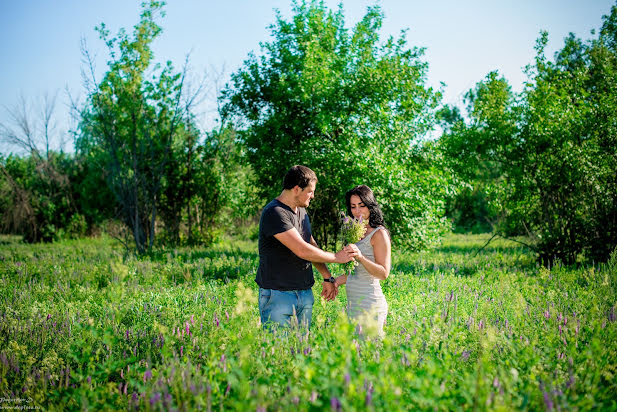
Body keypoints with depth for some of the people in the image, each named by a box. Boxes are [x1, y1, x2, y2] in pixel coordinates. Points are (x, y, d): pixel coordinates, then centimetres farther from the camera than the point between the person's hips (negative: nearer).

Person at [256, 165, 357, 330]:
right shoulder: (274, 213, -17)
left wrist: (327, 277, 17)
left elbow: (312, 245, 23)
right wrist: (336, 257, -10)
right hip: (278, 293, -8)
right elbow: (302, 250, -21)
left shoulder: (301, 210, 14)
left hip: (304, 293, 8)